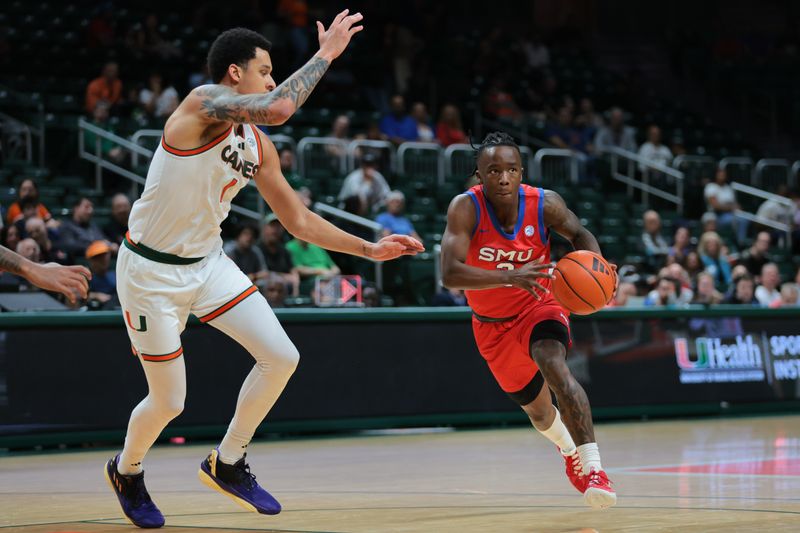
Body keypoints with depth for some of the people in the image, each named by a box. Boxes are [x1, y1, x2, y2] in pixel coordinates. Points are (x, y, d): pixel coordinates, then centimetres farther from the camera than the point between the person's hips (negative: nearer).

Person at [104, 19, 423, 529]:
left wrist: (370, 249, 8)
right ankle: (127, 470, 33)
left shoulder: (257, 145, 4)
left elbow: (299, 219, 12)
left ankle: (227, 465, 15)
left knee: (281, 358, -5)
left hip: (208, 262, 7)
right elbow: (278, 108, -38)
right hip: (151, 271, -7)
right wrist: (326, 53, -28)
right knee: (169, 401, 1)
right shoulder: (203, 103, -20)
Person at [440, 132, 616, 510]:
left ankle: (593, 469, -38)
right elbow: (450, 274, -37)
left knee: (555, 367, -35)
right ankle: (569, 449, 55)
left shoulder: (544, 204, -21)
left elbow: (578, 233, -2)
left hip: (539, 307, -1)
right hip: (492, 324, 2)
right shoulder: (465, 208, -27)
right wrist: (510, 276, -51)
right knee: (537, 410, 19)